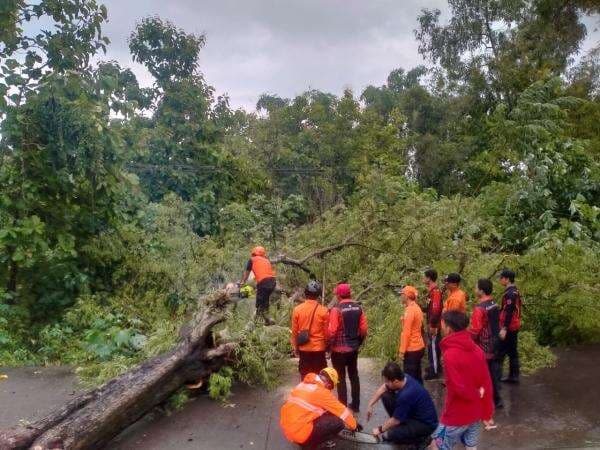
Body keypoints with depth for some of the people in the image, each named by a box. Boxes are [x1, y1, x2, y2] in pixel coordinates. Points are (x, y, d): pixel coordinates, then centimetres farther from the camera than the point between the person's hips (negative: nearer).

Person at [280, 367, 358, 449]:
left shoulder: (304, 384, 12)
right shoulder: (321, 391, -11)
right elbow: (342, 410, -1)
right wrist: (353, 425, 14)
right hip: (299, 432, -9)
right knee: (338, 422, -7)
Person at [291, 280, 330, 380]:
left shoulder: (297, 309, -7)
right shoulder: (323, 310, -12)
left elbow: (294, 331, 0)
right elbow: (327, 332, -5)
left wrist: (295, 347, 12)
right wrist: (327, 346, 10)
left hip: (303, 349, 2)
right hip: (319, 349, -2)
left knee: (305, 376, 12)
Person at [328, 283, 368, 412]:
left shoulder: (336, 309, -16)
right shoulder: (359, 308, 0)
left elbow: (332, 331, -19)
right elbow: (364, 329, 2)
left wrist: (329, 345, -5)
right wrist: (359, 342, 15)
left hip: (339, 349, -5)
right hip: (354, 348, 5)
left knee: (341, 378, 5)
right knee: (354, 375, 17)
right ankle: (355, 404, 25)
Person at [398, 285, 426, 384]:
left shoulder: (409, 310, -19)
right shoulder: (417, 308, 9)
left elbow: (406, 332, -20)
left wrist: (402, 350, -17)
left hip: (411, 349, -9)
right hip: (419, 347, 9)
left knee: (410, 376, -2)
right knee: (417, 375, 16)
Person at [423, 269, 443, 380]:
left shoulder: (435, 291, -22)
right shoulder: (433, 290, 9)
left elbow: (436, 310, -26)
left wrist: (432, 326, -23)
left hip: (434, 325, -10)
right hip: (432, 324, 10)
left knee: (433, 347, -1)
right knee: (434, 346, 20)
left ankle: (434, 371, 8)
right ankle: (436, 366, 33)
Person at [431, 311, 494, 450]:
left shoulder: (450, 354, -23)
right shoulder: (477, 350, -2)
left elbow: (459, 388, -25)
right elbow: (487, 384, 2)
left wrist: (475, 394, -5)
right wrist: (487, 414, 9)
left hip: (456, 416, -7)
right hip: (475, 414, 7)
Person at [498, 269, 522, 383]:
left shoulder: (509, 293, -19)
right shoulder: (515, 292, 11)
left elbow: (508, 312, -24)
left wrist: (504, 328, -25)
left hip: (508, 327, -10)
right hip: (515, 326, 10)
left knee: (500, 352, -4)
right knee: (513, 351, 14)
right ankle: (514, 376, 20)